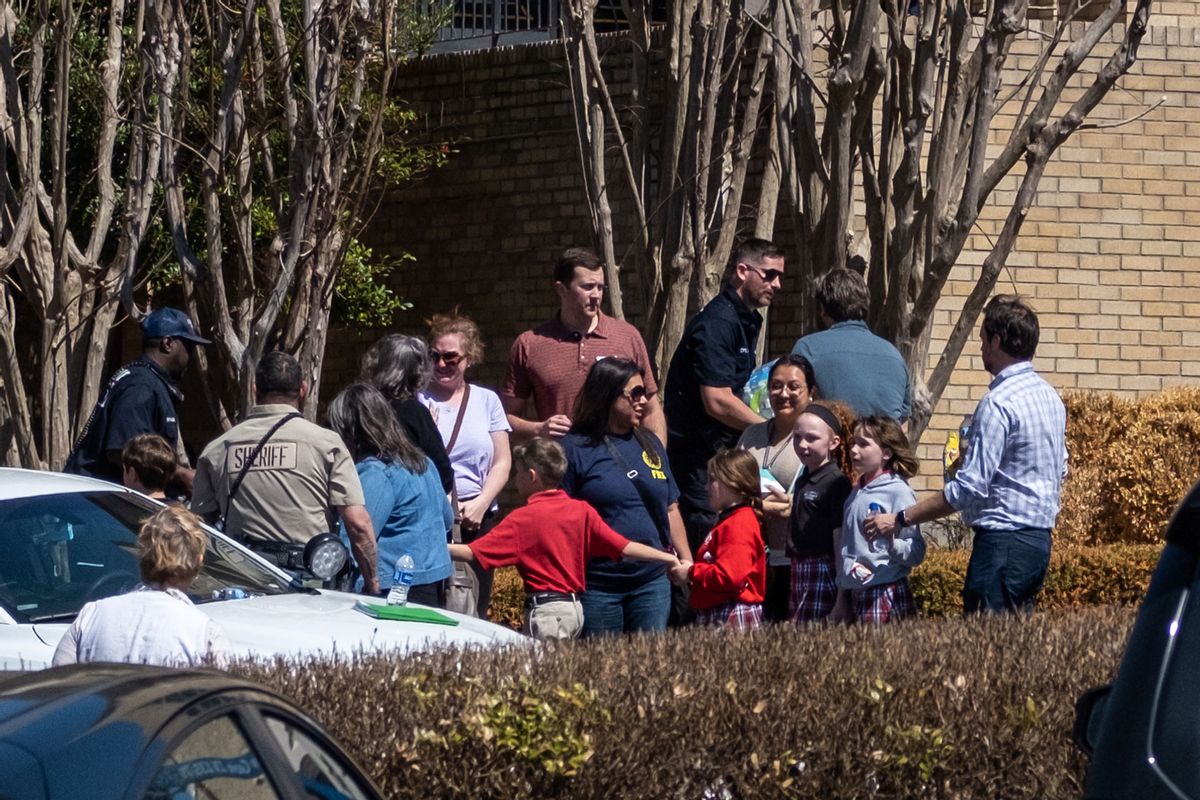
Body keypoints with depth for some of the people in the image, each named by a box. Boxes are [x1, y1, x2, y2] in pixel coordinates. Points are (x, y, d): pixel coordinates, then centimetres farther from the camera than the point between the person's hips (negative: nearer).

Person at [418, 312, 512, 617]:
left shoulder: (486, 400, 13)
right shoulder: (418, 400, 6)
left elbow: (501, 463, 10)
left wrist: (480, 504, -5)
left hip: (476, 522, 2)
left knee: (473, 613, 1)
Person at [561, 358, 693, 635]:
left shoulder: (650, 444, 13)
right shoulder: (575, 448, -5)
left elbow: (670, 509, 18)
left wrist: (686, 561, 14)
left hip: (652, 581, 5)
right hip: (597, 587, -5)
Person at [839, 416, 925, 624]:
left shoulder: (898, 492, -9)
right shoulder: (856, 493, 13)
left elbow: (917, 553, -13)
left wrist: (890, 540, -30)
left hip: (886, 594, -7)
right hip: (854, 594, 7)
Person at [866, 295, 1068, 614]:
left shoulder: (999, 404, -15)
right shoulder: (1050, 395, 13)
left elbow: (969, 488, -19)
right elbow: (1060, 470, 23)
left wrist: (899, 520, -14)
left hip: (1003, 540, -10)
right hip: (1040, 537, 10)